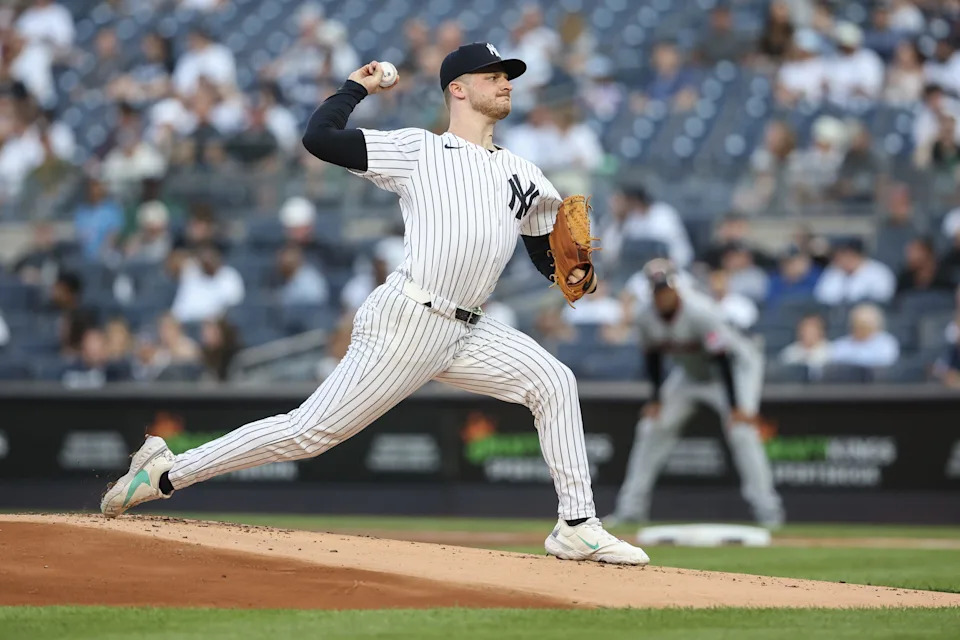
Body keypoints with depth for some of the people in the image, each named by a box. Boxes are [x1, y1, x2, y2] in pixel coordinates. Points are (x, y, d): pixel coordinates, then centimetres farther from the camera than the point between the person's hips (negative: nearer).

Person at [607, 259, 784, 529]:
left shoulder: (699, 312, -33)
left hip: (736, 365, -7)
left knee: (740, 429, -25)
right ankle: (631, 506, 10)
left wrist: (735, 407, -37)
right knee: (652, 426, 1)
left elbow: (722, 359, -34)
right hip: (690, 372, 7)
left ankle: (767, 508, -20)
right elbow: (653, 355, 3)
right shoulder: (649, 316, -14)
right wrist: (656, 398, -4)